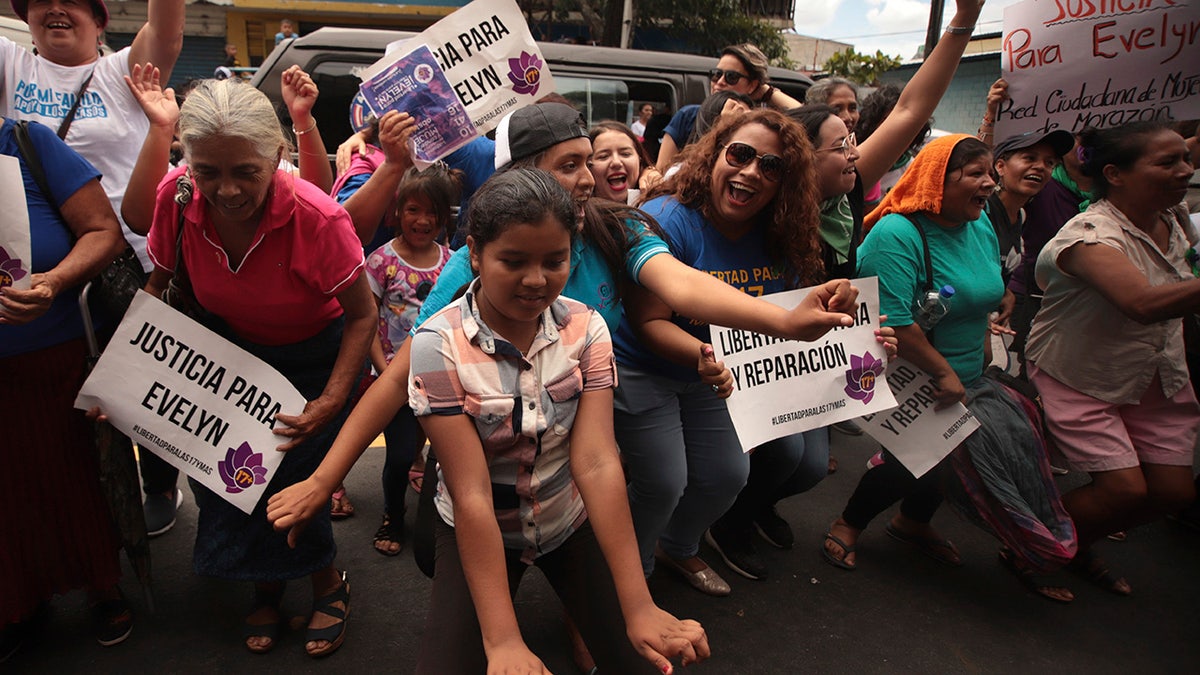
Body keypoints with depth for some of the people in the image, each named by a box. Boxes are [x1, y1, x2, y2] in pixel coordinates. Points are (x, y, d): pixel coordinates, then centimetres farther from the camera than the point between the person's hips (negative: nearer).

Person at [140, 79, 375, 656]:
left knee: (293, 480, -10)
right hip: (227, 350, 4)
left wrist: (331, 401, -27)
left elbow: (363, 316, -20)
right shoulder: (177, 198, -20)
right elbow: (158, 285, -1)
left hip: (312, 359, -4)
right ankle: (266, 586, 29)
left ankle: (328, 583, 21)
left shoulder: (319, 219, -31)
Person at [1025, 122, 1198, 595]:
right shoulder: (1091, 235, -28)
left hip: (1155, 377, 8)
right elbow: (1145, 303, -47)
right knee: (1125, 488, -12)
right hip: (1080, 378, -8)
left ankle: (1079, 547, 32)